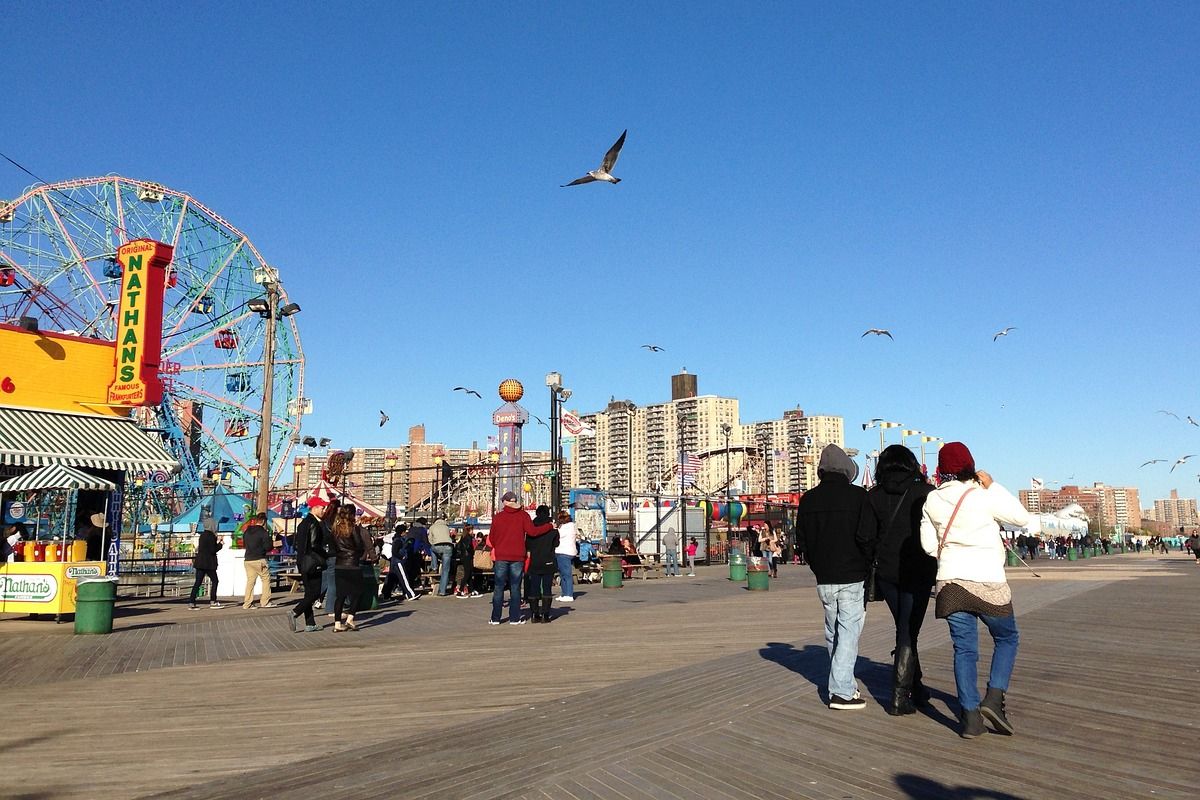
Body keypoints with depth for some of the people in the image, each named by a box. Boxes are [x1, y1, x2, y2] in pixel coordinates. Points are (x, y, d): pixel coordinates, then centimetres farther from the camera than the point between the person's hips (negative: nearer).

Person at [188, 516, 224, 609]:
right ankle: (213, 601, 5)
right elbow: (213, 550, -17)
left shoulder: (202, 535, 12)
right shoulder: (211, 536, -13)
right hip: (208, 562, -7)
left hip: (200, 562, 8)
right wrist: (220, 544, -2)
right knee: (214, 581, 5)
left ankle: (191, 602, 2)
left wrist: (217, 542, 15)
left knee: (198, 582, 6)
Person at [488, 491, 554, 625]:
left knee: (499, 587, 6)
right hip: (517, 557, 0)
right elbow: (532, 531, -11)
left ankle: (495, 618, 7)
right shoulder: (523, 515, -2)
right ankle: (514, 618, 5)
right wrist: (550, 526, 0)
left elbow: (492, 538, 5)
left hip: (501, 557, 1)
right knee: (515, 588, 5)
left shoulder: (497, 517, 1)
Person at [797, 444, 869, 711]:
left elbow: (802, 539, 8)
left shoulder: (807, 500, 3)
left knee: (833, 632, 17)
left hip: (824, 579, 5)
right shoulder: (858, 496, -10)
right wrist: (869, 570, 9)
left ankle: (843, 684, 26)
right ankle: (842, 692, -4)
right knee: (849, 632, -1)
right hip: (853, 578, -4)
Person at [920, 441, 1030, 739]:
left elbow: (929, 544, 3)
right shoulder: (985, 497, -11)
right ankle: (994, 698, 3)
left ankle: (970, 716, 5)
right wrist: (993, 486, 3)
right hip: (988, 582, -3)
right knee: (1007, 638, 18)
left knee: (964, 649, 9)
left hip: (950, 581, 3)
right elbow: (1022, 518, 4)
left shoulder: (931, 501, 0)